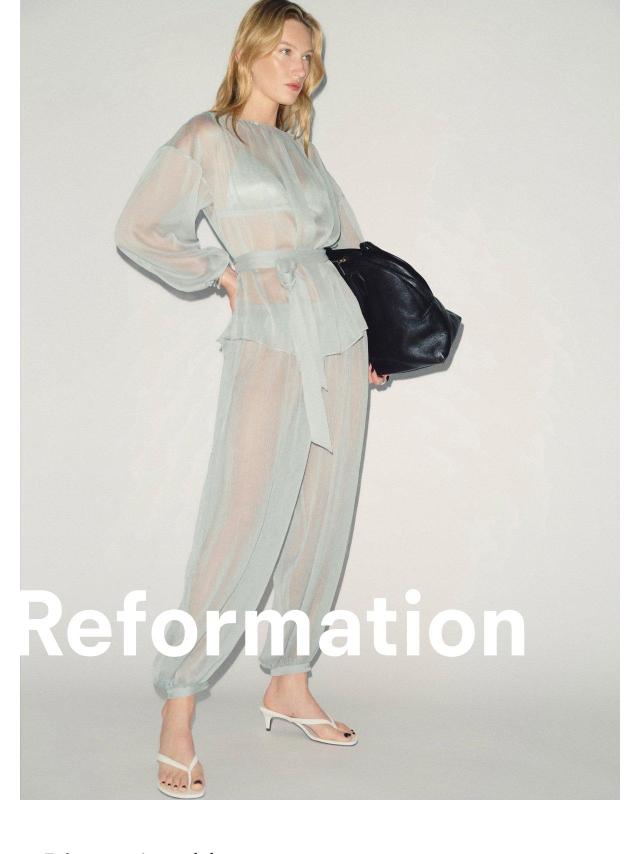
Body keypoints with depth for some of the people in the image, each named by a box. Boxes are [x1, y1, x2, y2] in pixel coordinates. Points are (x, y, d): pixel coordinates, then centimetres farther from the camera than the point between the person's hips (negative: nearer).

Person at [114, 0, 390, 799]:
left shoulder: (302, 147, 20)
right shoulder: (205, 139, 4)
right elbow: (137, 230, 2)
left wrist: (374, 329, 15)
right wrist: (220, 274, -3)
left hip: (339, 339, 6)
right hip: (269, 344, -6)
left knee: (321, 522, 7)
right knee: (240, 528, -11)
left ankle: (288, 684, 20)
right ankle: (178, 713, -2)